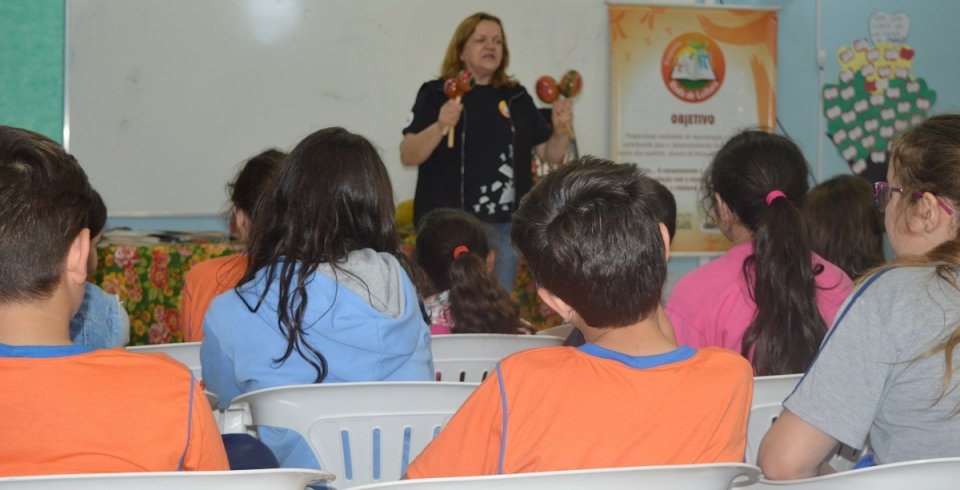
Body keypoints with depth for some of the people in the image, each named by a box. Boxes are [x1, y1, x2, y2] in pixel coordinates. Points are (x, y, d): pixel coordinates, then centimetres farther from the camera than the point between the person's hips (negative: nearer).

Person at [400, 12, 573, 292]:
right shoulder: (436, 93, 0)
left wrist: (561, 129, -7)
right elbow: (408, 156, -8)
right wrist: (440, 127, -25)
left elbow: (551, 155, 13)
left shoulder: (517, 97, 11)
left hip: (504, 225, 4)